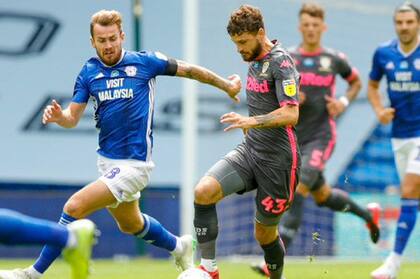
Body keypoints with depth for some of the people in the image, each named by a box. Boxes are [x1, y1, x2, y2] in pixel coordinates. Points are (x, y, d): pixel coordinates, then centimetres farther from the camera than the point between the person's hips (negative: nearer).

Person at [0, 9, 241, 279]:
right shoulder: (89, 73, 2)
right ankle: (179, 246, 53)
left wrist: (226, 85, 10)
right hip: (107, 161, 7)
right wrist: (58, 116, -22)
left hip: (134, 163, -7)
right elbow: (73, 117, 1)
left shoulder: (145, 62, -9)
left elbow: (188, 70, 3)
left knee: (74, 207, -18)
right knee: (130, 224, 27)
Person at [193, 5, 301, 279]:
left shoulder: (280, 60, -14)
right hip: (250, 150, 7)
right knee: (203, 191, -17)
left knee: (265, 232, 4)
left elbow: (291, 113, -25)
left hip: (277, 159, -7)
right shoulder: (254, 61, 11)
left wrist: (252, 121, -36)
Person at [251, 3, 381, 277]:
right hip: (294, 138, 4)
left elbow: (356, 82, 18)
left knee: (297, 192, -20)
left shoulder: (335, 59, -1)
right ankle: (368, 213, 45)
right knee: (322, 196, 16)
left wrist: (343, 103, -1)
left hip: (321, 136, -4)